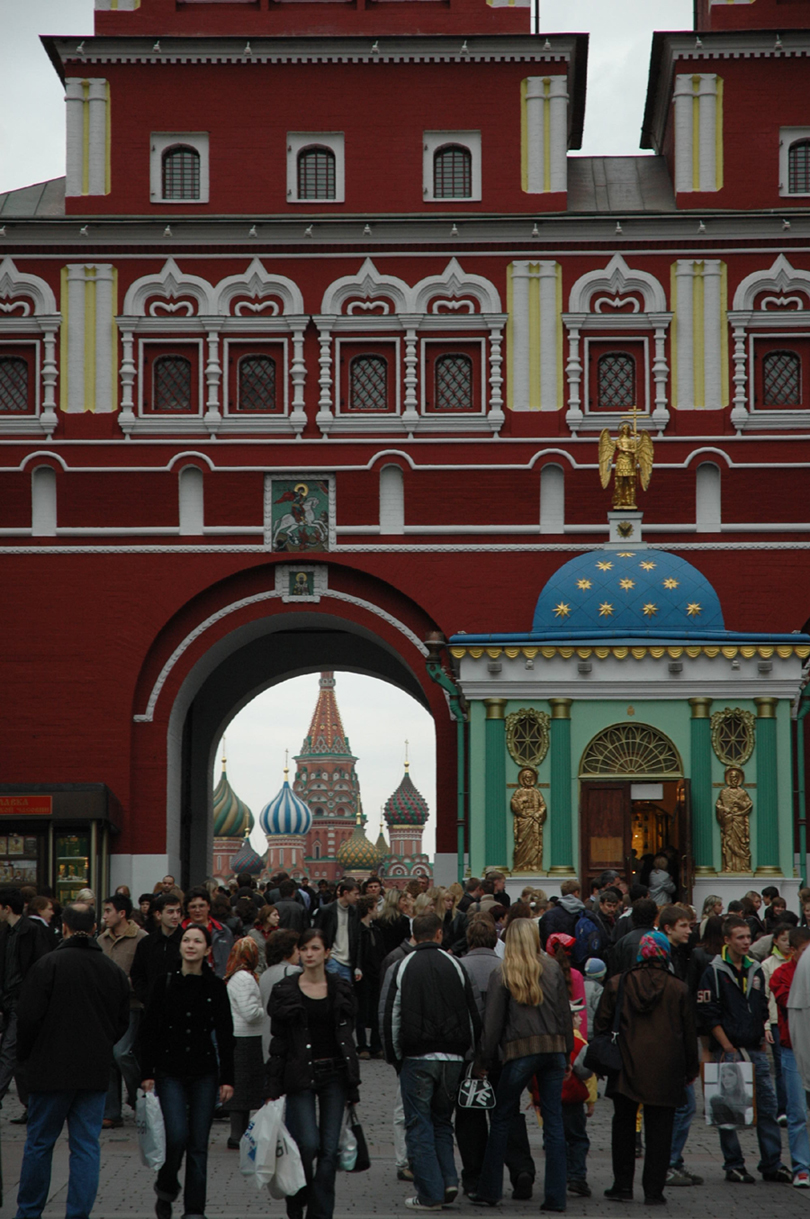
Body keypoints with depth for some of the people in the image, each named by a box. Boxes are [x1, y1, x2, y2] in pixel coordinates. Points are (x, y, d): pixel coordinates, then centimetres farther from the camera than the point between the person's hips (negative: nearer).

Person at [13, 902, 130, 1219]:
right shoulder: (113, 970, 4)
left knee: (39, 1143, 9)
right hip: (96, 1073, 3)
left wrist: (26, 1055, 6)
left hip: (52, 1070, -3)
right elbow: (123, 1023, 12)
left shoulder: (48, 964, -11)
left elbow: (28, 1017, -11)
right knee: (87, 1146, 6)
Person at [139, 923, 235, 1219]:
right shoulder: (164, 983, 0)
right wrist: (147, 1072, -3)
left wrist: (227, 1078, 0)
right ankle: (166, 1187, 17)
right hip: (170, 1072, -1)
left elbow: (225, 1035, 4)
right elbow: (149, 1030, 2)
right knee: (177, 1137, -12)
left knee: (198, 1145, 2)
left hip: (204, 1073, 1)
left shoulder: (216, 986, 2)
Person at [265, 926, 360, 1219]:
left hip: (334, 1073, 2)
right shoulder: (285, 991, 0)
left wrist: (352, 1086, 6)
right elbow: (278, 1043, 0)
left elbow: (347, 1037, 8)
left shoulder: (341, 988, 6)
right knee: (309, 1143, -11)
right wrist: (273, 1089, -4)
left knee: (329, 1148, 0)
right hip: (300, 1074, -2)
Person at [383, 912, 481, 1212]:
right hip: (452, 1057, 3)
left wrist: (396, 1058, 10)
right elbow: (473, 1016, 8)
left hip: (417, 1058, -3)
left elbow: (392, 1018, 0)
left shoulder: (402, 967, 0)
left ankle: (430, 1194, 0)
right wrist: (465, 1053, 19)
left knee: (420, 1125, 3)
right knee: (442, 1121, 18)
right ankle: (448, 1180, 4)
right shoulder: (455, 965, 5)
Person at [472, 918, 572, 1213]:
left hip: (520, 1050, -3)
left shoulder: (502, 974, -3)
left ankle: (489, 1191, 13)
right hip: (554, 1049, 3)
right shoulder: (553, 969, 4)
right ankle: (555, 1196, 3)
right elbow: (565, 1013, 8)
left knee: (501, 1120, 9)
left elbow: (493, 1021, -2)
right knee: (553, 1122, 5)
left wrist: (485, 1061, 5)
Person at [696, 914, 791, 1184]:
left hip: (755, 1050, 5)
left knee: (767, 1105, 2)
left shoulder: (755, 970, 12)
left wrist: (762, 1040, 8)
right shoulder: (714, 972, -6)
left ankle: (772, 1164, 7)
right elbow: (708, 1014, -10)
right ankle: (734, 1166, 7)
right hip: (727, 1050, -5)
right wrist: (728, 1048, -11)